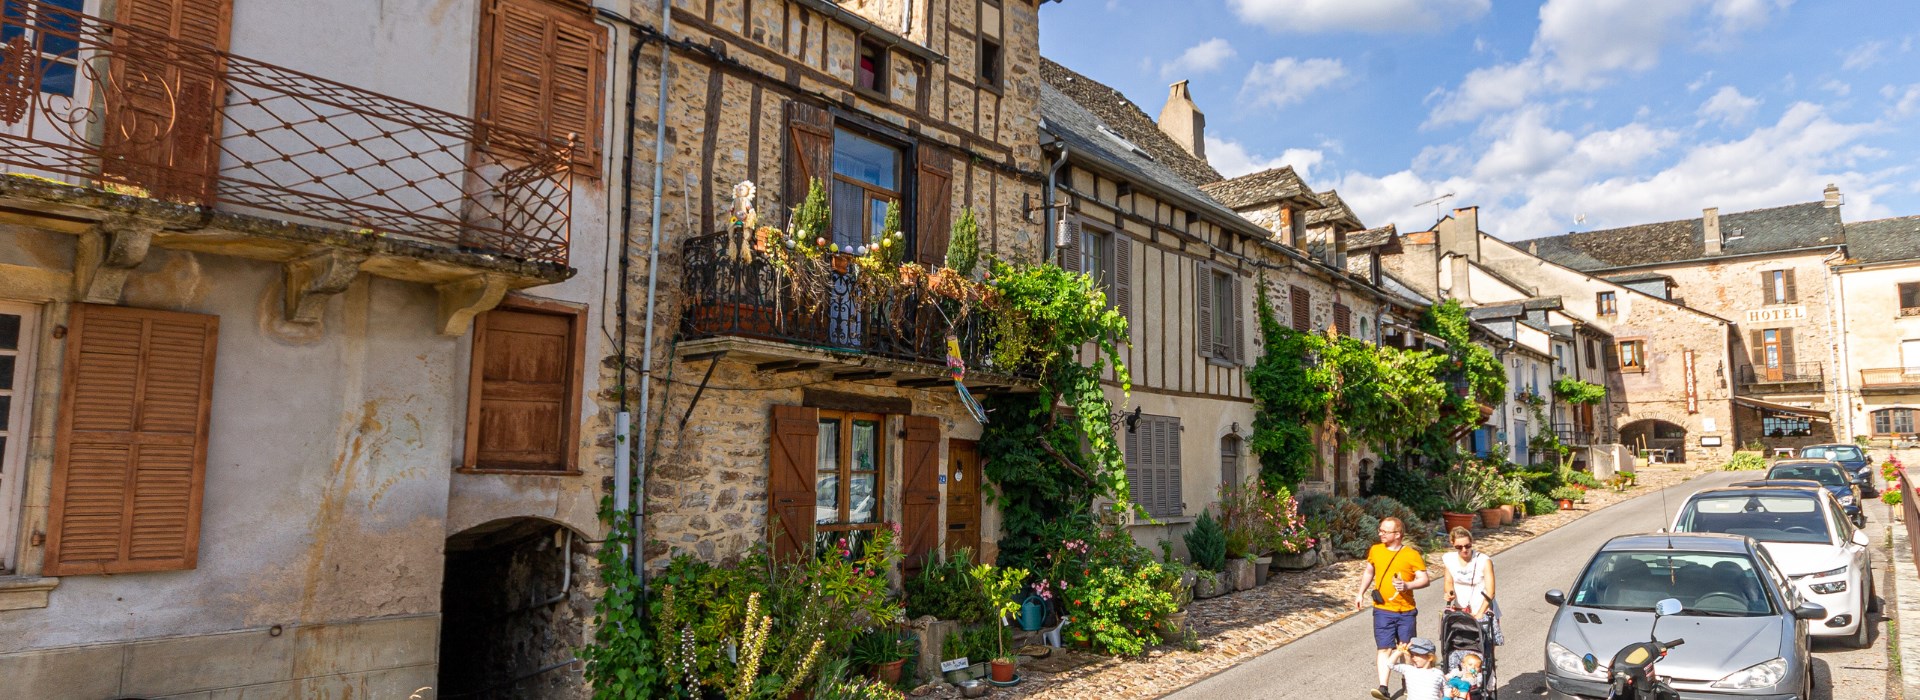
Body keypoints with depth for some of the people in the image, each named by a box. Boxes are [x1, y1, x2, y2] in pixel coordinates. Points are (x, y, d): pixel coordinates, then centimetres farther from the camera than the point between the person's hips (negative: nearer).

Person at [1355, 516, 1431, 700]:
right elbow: (1369, 572, 19)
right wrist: (1361, 593, 14)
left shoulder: (1412, 555, -6)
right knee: (1384, 648, -7)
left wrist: (1407, 585, -25)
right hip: (1382, 610, 1)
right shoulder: (1375, 550, 4)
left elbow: (1425, 579, -7)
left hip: (1406, 611, -1)